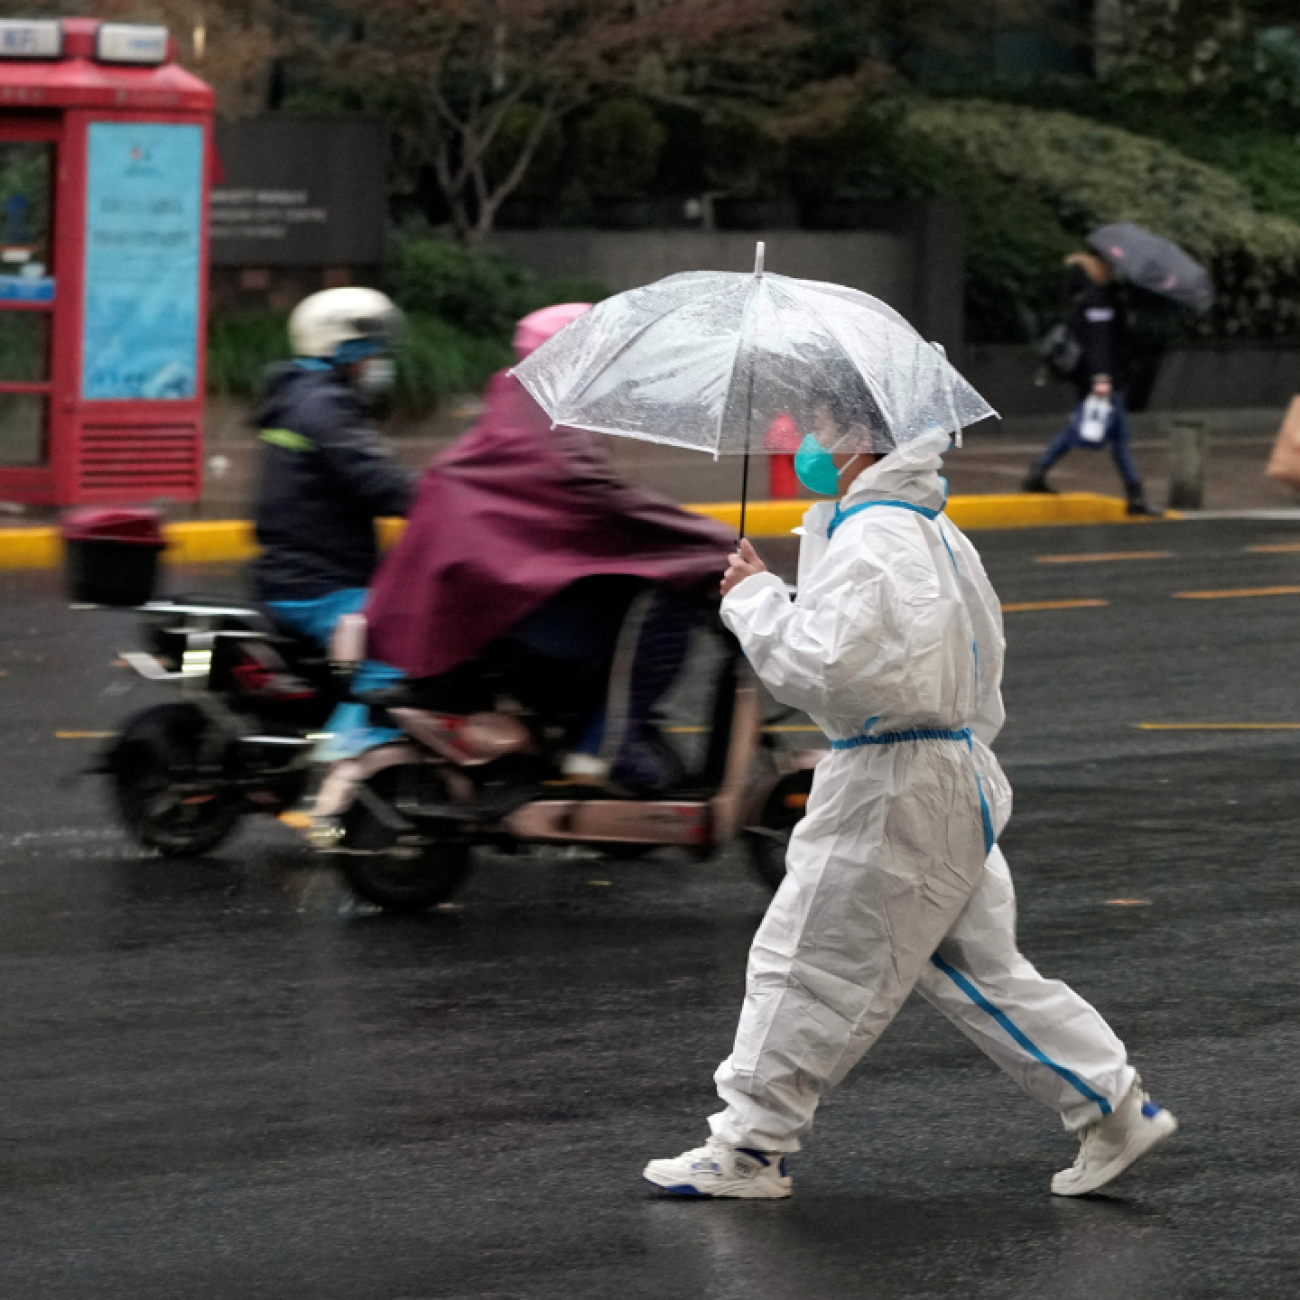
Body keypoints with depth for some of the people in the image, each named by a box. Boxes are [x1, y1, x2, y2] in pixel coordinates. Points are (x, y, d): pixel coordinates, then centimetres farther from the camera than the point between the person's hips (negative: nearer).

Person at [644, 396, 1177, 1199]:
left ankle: (750, 1147, 9)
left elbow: (823, 666, -27)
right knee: (978, 966, 15)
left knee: (810, 961, 1)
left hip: (893, 790, -10)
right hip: (958, 771, 10)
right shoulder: (934, 532, 13)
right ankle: (1115, 1108, 15)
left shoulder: (871, 540, -19)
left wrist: (755, 599, -14)